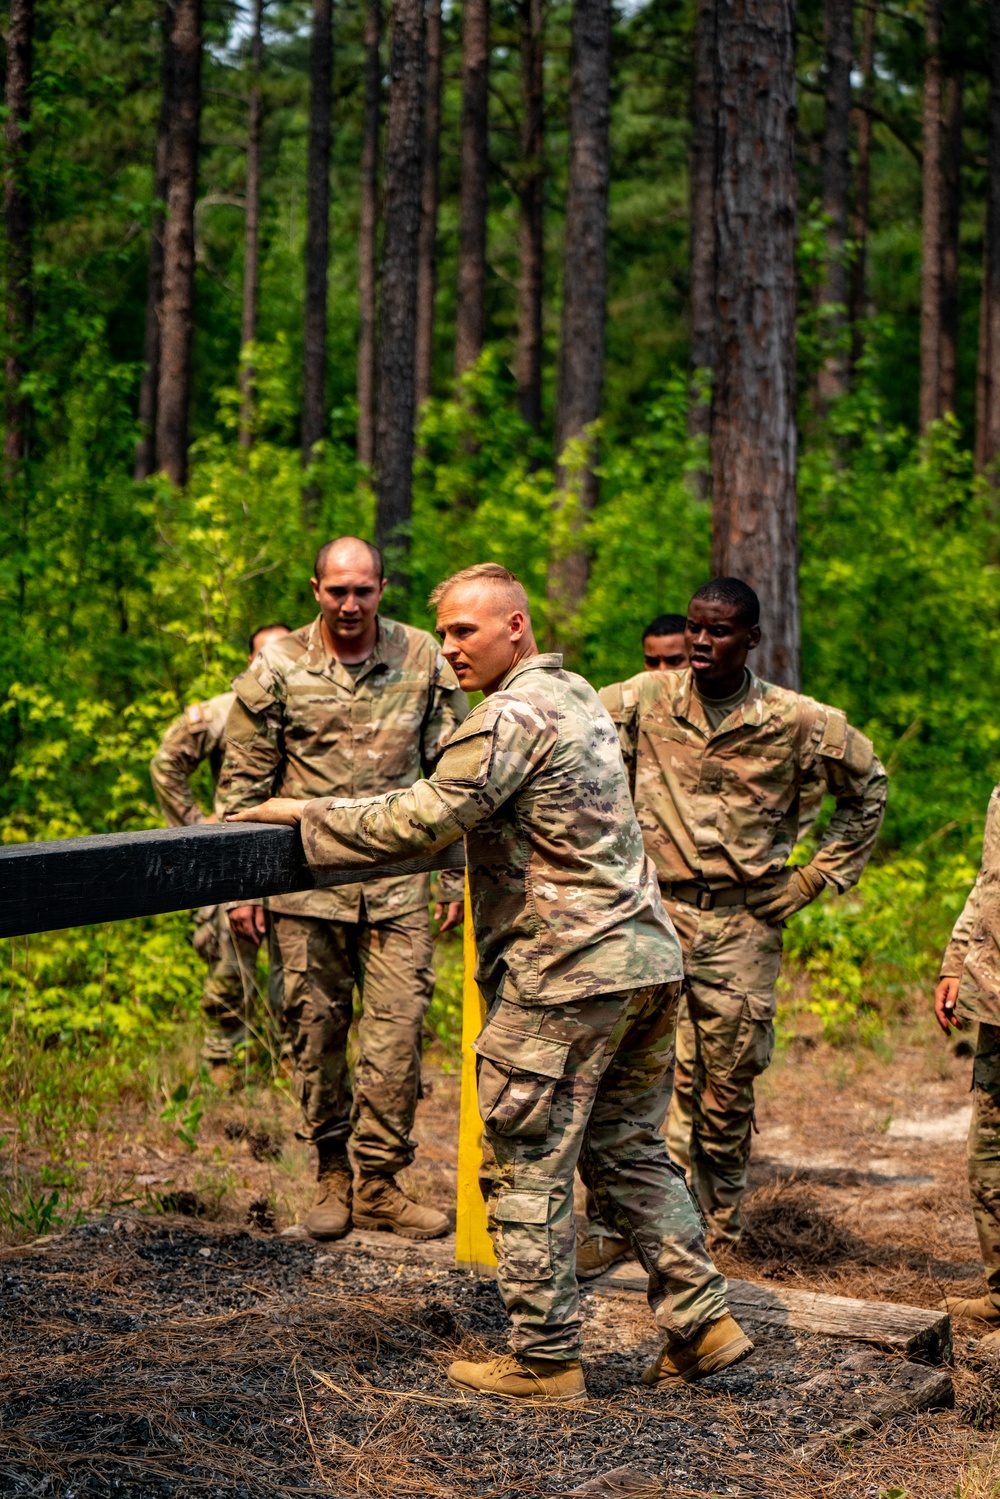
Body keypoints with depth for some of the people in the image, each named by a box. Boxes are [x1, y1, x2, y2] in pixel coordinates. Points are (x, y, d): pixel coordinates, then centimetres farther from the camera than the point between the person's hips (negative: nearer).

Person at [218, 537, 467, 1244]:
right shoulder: (278, 667, -1)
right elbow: (244, 780, 3)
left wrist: (458, 876, 6)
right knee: (315, 1028, 5)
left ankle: (378, 1180, 5)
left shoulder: (425, 661, 2)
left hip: (398, 883, 0)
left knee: (399, 1026, -5)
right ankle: (332, 1174, 20)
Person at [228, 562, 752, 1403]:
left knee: (527, 1169, 0)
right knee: (628, 1151, 16)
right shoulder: (576, 695, 18)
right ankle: (702, 1319, 14)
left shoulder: (514, 713, -13)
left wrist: (305, 817, -10)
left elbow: (423, 822, -18)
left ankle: (546, 1359, 5)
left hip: (566, 971, -9)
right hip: (645, 956, 9)